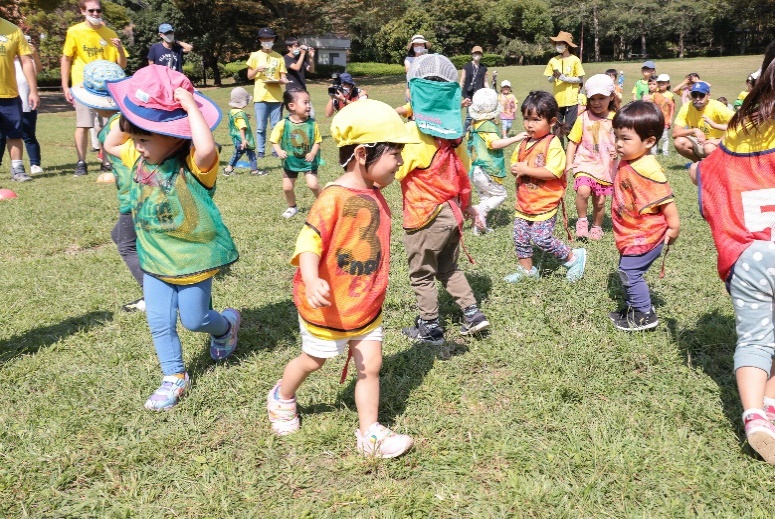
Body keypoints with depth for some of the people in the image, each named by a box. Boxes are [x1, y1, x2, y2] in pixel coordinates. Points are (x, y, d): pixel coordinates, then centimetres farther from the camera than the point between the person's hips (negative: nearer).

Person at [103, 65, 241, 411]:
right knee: (159, 323, 10)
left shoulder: (194, 162, -24)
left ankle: (227, 323, 44)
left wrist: (190, 105, -37)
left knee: (193, 319, 10)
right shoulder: (139, 158, -1)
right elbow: (110, 145, 17)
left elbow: (206, 148, -49)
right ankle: (174, 377, 28)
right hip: (155, 260, 7)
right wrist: (128, 116, 1)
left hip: (193, 257, -6)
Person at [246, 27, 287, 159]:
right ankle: (260, 151, 7)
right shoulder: (255, 56, 6)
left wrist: (283, 80, -16)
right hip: (260, 96, -1)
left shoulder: (279, 57, 9)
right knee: (260, 127, 0)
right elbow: (249, 76, 7)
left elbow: (282, 76, 8)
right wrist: (257, 69, -13)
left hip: (276, 96, 1)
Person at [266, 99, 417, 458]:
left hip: (366, 304, 7)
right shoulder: (334, 197, -24)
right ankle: (281, 398, 45)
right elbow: (309, 242, -30)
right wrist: (311, 281, -45)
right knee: (313, 360, 16)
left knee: (370, 365, 6)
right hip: (327, 305, -6)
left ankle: (369, 435, 18)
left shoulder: (374, 196, 2)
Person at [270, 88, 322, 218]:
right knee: (287, 187, 9)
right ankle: (292, 207, 35)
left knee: (313, 185, -14)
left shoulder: (312, 124, -13)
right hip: (290, 161, 1)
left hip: (308, 161, -1)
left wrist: (313, 153, -23)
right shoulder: (283, 124, -15)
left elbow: (317, 141, -6)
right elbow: (275, 141, -6)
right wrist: (279, 151, -24)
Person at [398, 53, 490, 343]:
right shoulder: (454, 129, 1)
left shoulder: (413, 131, -20)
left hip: (424, 216, -7)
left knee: (422, 275, 11)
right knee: (449, 269, 25)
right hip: (452, 212, 7)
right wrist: (467, 206, 21)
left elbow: (395, 171, -18)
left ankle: (429, 328, 21)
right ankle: (472, 313, 22)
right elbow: (462, 172, 9)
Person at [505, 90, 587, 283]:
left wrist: (526, 169, -23)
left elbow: (553, 172, -26)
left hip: (545, 203, -7)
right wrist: (516, 170, -9)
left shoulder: (553, 144, -16)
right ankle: (526, 269, 32)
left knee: (541, 238, -10)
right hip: (524, 201, 8)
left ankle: (574, 257, 11)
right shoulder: (524, 142, 7)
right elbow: (514, 164, 15)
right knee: (520, 237, 12)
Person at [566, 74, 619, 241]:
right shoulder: (584, 117, -3)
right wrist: (569, 164, -8)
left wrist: (618, 150, -14)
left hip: (606, 166, 2)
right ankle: (582, 221, -1)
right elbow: (573, 142, 0)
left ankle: (597, 227, 32)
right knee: (583, 191, -25)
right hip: (585, 162, -2)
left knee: (600, 201, 7)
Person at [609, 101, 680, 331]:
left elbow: (666, 200, -22)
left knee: (629, 272, -3)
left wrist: (673, 228, -14)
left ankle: (645, 315, 11)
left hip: (645, 235, -10)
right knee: (627, 271, 19)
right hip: (631, 234, 10)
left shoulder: (648, 170, -27)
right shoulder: (626, 162, 3)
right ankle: (631, 308, 37)